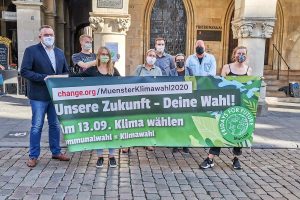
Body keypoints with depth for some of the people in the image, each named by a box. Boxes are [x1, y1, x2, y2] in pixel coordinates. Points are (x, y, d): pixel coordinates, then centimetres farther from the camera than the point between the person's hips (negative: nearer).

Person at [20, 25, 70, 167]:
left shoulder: (60, 52, 11)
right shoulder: (31, 51, -5)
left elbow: (66, 72, 15)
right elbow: (24, 71, -13)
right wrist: (44, 77, -20)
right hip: (39, 96, -5)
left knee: (55, 125, 13)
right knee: (37, 126, 3)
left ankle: (56, 152, 26)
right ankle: (33, 156, 15)